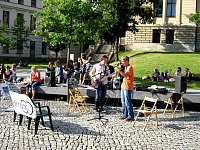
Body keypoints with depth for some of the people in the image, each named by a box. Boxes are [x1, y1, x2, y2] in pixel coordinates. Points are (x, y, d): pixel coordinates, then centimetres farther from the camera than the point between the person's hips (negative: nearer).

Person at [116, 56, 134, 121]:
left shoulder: (130, 67, -12)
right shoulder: (126, 67, 17)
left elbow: (126, 75, -28)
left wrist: (120, 71, -38)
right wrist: (119, 71, 12)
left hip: (127, 87, -10)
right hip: (123, 86, 10)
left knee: (128, 102, -8)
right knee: (123, 102, 13)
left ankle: (130, 116, -3)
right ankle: (124, 115, 22)